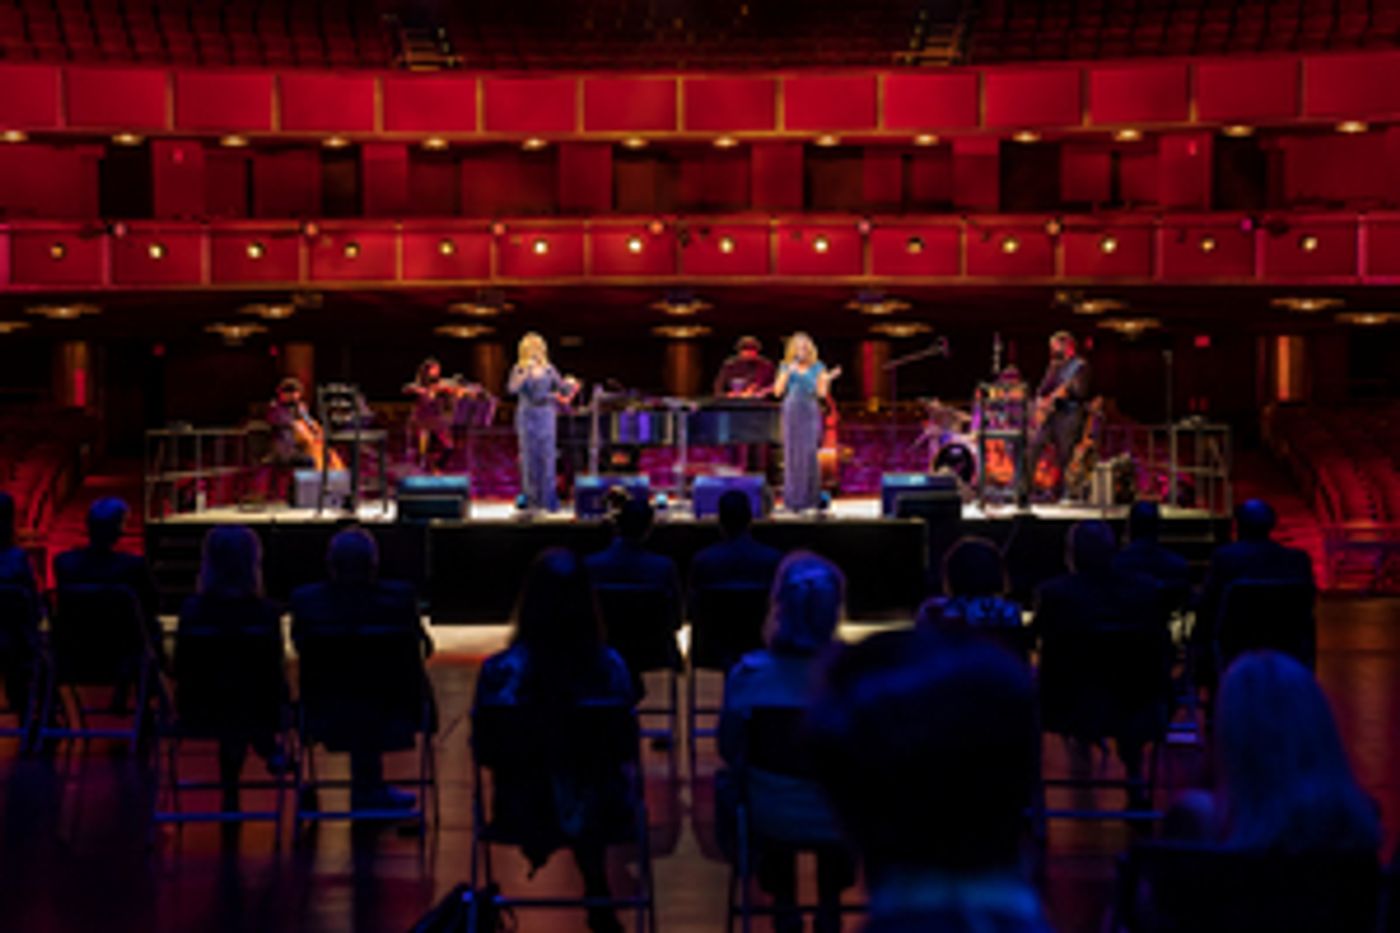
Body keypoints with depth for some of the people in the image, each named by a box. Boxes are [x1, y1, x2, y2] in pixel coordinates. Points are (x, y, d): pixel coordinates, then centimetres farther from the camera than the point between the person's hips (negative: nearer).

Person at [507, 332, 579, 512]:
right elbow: (512, 389, -19)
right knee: (530, 457, -2)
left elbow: (563, 391, 4)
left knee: (547, 457, -3)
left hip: (546, 417, 2)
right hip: (527, 417, -1)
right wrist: (526, 373, -28)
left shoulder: (549, 370, 6)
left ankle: (548, 500, 0)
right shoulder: (519, 370, -1)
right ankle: (531, 499, 5)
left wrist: (569, 385, -17)